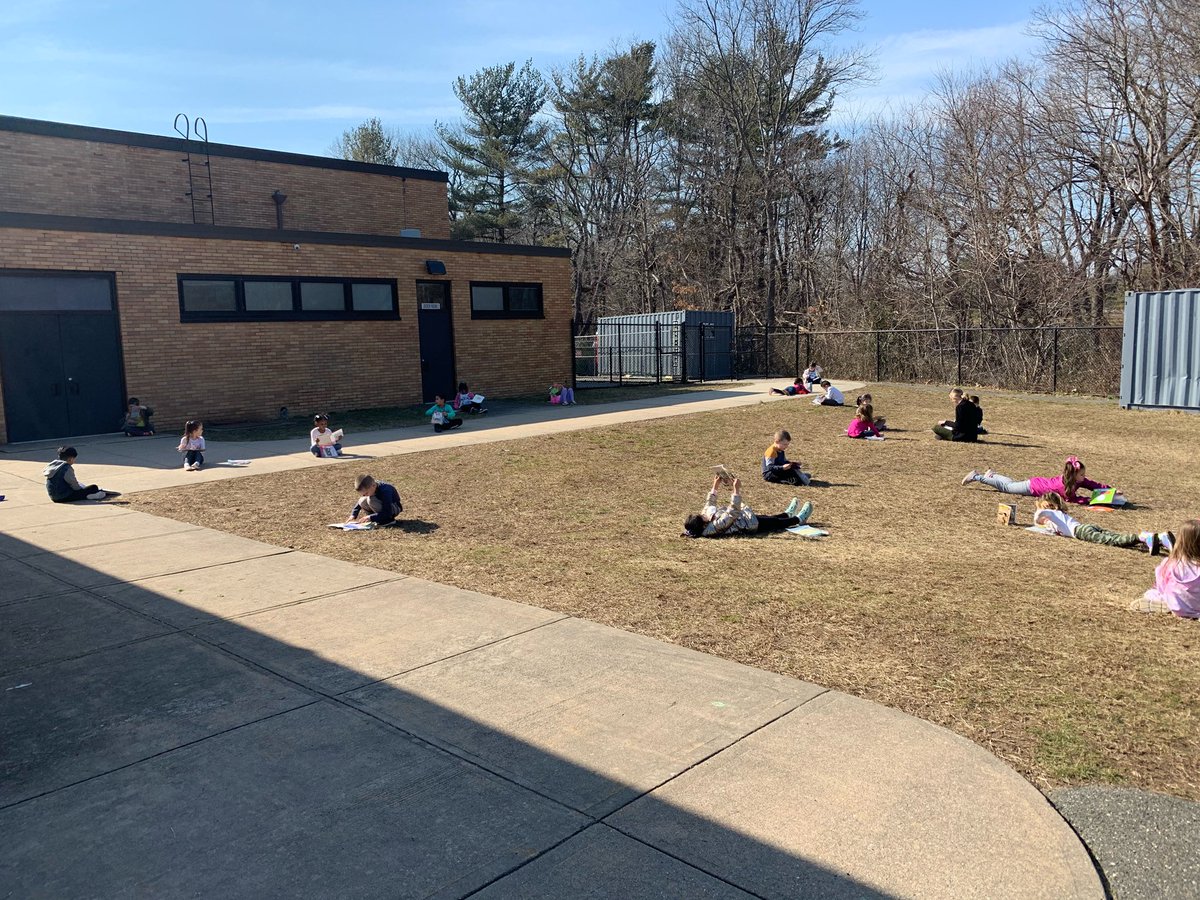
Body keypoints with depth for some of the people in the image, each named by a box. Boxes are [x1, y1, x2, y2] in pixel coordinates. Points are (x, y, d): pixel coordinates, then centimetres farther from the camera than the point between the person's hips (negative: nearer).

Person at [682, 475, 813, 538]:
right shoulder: (717, 526, -40)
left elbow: (709, 505, 7)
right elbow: (733, 512, -41)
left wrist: (715, 487, 4)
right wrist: (736, 490, -40)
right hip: (748, 525, -8)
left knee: (769, 518, 28)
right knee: (775, 522, 16)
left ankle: (788, 514, 56)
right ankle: (799, 519, 41)